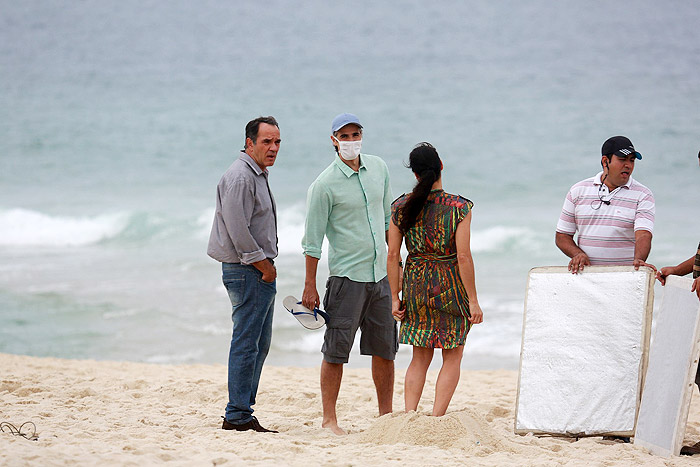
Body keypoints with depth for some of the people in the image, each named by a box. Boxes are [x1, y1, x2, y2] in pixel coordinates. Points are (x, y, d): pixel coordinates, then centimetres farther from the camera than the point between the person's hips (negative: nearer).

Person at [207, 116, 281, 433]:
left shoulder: (258, 175, 19)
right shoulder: (240, 177, -15)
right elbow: (237, 230, -21)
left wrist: (267, 266, 16)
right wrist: (264, 266, -14)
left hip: (261, 271, 11)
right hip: (247, 271, -11)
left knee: (259, 344, 12)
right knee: (246, 342, -9)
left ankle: (242, 413, 17)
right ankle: (237, 416, -7)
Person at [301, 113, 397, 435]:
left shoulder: (378, 167, 7)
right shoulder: (325, 184, -11)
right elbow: (313, 238, -8)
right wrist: (310, 286, -9)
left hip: (381, 275, 6)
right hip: (347, 276, -6)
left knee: (385, 348, 10)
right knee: (336, 350, -3)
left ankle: (386, 416, 20)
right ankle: (329, 420, 5)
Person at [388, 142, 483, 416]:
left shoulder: (402, 207, -2)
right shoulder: (459, 207, -12)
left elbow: (393, 255, -1)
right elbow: (463, 256, -14)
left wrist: (395, 297, 7)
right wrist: (473, 300, -8)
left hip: (416, 286, 3)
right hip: (451, 286, -3)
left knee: (420, 358, 14)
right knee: (452, 358, 8)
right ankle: (436, 421, 0)